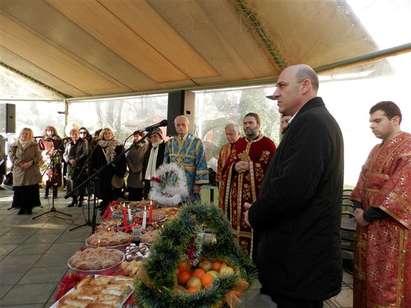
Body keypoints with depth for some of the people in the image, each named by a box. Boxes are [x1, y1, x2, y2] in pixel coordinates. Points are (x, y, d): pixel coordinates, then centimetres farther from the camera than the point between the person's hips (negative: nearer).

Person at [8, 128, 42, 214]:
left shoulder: (34, 145, 4)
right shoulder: (15, 145, 8)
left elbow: (38, 157, -2)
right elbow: (12, 155, 1)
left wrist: (30, 163, -16)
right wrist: (20, 163, -13)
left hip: (31, 171, -1)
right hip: (19, 170, 1)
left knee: (31, 190, 0)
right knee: (20, 190, 1)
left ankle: (29, 207, 11)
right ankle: (22, 207, 12)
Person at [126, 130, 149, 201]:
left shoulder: (146, 146, -1)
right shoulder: (132, 148, 20)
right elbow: (128, 159, 14)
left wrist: (138, 168, -11)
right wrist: (132, 168, -2)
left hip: (141, 175, -6)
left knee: (139, 199, -5)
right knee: (131, 199, 7)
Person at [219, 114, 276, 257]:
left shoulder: (267, 144, -2)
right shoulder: (239, 142, 15)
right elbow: (227, 164, 11)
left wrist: (250, 166, -17)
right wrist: (235, 167, -10)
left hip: (255, 195, -5)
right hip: (236, 194, 5)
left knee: (252, 228, -4)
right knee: (235, 224, 9)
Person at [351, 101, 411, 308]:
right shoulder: (377, 150, 14)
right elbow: (364, 181, 14)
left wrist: (368, 215, -17)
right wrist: (358, 208, -2)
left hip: (391, 227, -8)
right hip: (369, 223, 8)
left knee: (387, 282, 4)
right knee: (366, 276, 17)